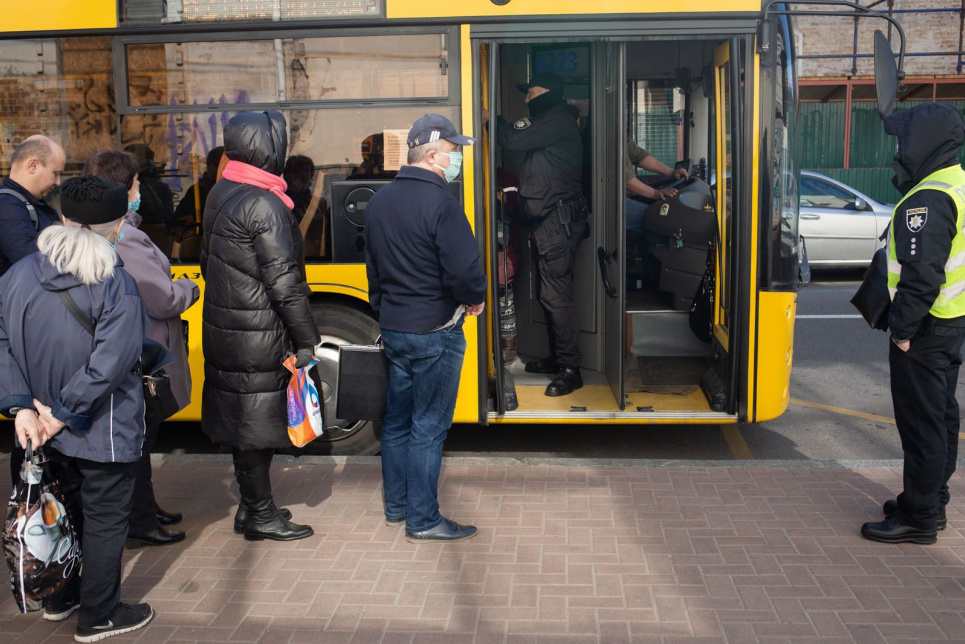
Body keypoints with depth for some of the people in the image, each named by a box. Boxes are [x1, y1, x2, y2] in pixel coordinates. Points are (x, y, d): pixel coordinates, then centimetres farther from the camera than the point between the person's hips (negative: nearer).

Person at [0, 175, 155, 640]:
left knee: (70, 509, 25)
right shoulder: (116, 286, -21)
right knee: (105, 519, 10)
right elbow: (109, 365, -25)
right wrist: (62, 414, -16)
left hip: (48, 431, 6)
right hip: (104, 430, -6)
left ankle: (62, 595, 41)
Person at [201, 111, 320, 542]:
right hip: (258, 338, -9)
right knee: (257, 423, 1)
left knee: (243, 421, 17)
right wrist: (307, 339, -14)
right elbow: (284, 281, -20)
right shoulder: (263, 204, -19)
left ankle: (251, 506, 30)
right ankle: (260, 516, 14)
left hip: (224, 326, 9)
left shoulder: (220, 195, 11)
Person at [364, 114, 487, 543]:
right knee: (428, 426, 1)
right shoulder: (440, 203, -18)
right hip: (434, 331, -8)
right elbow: (465, 270, -24)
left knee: (397, 419, 17)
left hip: (392, 327, 8)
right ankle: (423, 520, 9)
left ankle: (396, 506, 29)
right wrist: (476, 298, -3)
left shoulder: (379, 201, 8)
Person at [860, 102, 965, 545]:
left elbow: (922, 275, -27)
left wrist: (903, 329, -19)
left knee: (921, 421, -3)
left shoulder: (928, 200, -22)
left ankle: (918, 517, 6)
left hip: (926, 329, -11)